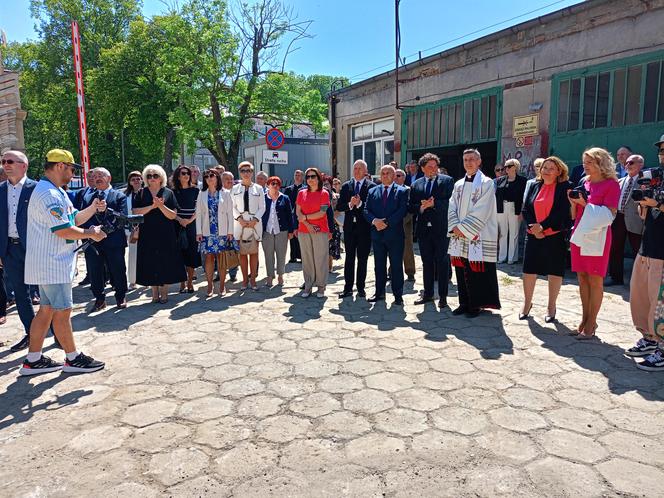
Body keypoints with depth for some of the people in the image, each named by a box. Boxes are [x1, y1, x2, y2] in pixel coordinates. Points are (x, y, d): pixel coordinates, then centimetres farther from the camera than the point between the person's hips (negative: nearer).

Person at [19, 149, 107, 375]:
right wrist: (91, 234, -10)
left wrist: (93, 208, 3)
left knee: (46, 310, 14)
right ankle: (73, 358, 11)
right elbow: (63, 231, -23)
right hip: (53, 264, -11)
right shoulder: (49, 194, -19)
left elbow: (73, 219, 17)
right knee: (62, 311, -1)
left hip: (49, 263, 11)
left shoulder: (56, 192, 16)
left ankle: (33, 360, 22)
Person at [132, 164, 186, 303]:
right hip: (147, 234, 1)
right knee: (150, 263, 4)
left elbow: (173, 215, -4)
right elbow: (135, 212, -5)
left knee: (166, 262, 1)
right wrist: (152, 206, -15)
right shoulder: (141, 193, 7)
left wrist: (161, 206, -18)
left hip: (166, 234, -1)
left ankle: (164, 292, 12)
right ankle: (155, 293, 15)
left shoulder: (168, 193, 3)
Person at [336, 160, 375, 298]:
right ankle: (348, 288, 12)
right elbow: (339, 206, 3)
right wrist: (350, 204, -14)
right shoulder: (346, 186, 10)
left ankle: (360, 287, 16)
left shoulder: (372, 186, -1)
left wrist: (360, 203, -20)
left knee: (362, 259, 6)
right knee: (349, 258, 7)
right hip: (349, 226, 3)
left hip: (364, 227, -3)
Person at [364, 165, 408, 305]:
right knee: (379, 266, 10)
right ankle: (379, 293, 20)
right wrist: (374, 221, -15)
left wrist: (387, 222, -17)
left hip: (394, 234, -3)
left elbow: (402, 210, -9)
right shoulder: (372, 191, 11)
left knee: (396, 266, 2)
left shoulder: (401, 191, 2)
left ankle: (398, 295, 9)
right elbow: (366, 210, 4)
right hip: (377, 233, 3)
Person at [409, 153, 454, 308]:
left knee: (442, 262, 2)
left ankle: (443, 296, 10)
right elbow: (411, 206, 6)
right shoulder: (416, 185, 10)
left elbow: (450, 202, -10)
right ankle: (427, 294, 24)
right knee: (426, 263, 12)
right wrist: (421, 207, -13)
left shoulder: (447, 181, 0)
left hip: (441, 228, -4)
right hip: (423, 229, 4)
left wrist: (433, 204, -20)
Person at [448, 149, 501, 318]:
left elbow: (481, 211, -12)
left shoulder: (486, 183, -4)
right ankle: (464, 303, 20)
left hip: (478, 237, -5)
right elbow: (452, 208, 9)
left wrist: (464, 228, -15)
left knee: (476, 271, -2)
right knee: (461, 271, 9)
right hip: (459, 236, 5)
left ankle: (475, 305, 11)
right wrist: (455, 227, -8)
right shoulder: (458, 184, 14)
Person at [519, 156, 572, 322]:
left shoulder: (564, 187, -2)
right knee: (529, 270, 5)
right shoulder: (534, 186, 10)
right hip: (534, 235, 4)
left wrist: (542, 226, -16)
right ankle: (527, 303, 20)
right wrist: (533, 226, -11)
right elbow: (525, 209, 5)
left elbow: (561, 212, -12)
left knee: (555, 271, 4)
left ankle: (551, 307, 17)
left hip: (555, 235, -3)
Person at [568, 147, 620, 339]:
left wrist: (585, 203, -17)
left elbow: (609, 214, -13)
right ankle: (585, 319, 18)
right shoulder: (584, 183, 13)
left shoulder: (611, 184, -5)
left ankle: (591, 323, 6)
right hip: (579, 235, 6)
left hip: (597, 237, -6)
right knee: (582, 278, 8)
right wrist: (574, 202, -4)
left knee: (595, 280, -1)